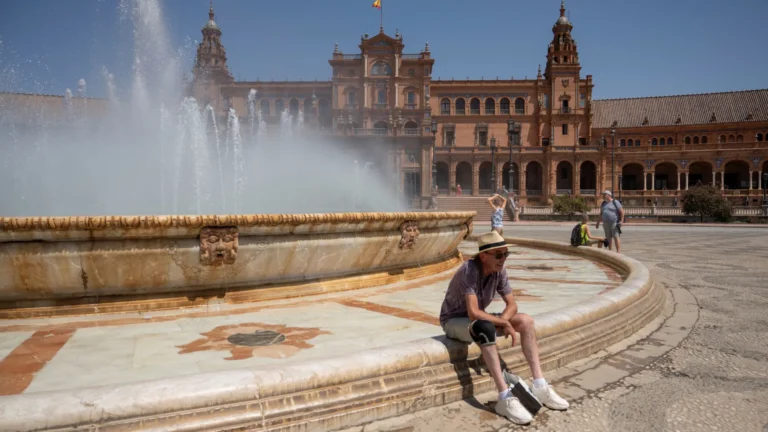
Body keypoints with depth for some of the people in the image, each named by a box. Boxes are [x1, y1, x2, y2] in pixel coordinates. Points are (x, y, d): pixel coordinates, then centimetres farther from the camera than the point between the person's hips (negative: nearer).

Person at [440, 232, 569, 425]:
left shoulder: (499, 270, -8)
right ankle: (505, 398, -35)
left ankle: (539, 387, -8)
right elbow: (474, 313, -36)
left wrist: (502, 321, -22)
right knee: (486, 328, -38)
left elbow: (512, 304, -2)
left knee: (526, 321, -8)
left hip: (479, 319, 8)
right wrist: (503, 323, -25)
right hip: (454, 321, -7)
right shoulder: (469, 271, -29)